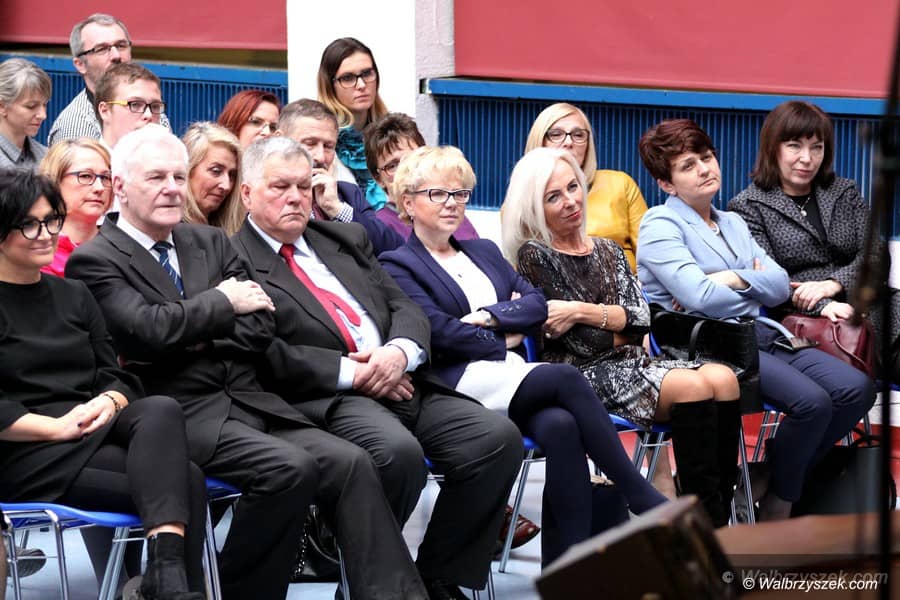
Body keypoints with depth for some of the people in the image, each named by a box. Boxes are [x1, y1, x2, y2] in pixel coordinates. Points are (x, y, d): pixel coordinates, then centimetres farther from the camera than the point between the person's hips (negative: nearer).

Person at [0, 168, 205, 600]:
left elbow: (115, 375, 15)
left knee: (161, 410, -32)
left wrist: (108, 403, -9)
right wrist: (56, 425, -18)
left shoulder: (73, 296, 21)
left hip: (97, 432, 6)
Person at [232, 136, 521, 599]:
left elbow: (405, 308, 18)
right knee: (398, 452, -36)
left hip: (399, 382, 7)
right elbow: (265, 355, -11)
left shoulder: (345, 238, 23)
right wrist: (350, 373, -14)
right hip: (324, 399, -7)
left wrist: (400, 352, -5)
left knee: (498, 438, -15)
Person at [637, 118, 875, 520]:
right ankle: (775, 515, -9)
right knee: (811, 401, -28)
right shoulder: (660, 225, -3)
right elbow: (701, 297, -17)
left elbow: (781, 285, 10)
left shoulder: (733, 224, 22)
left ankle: (772, 482, 2)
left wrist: (735, 279, -8)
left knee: (856, 389, -11)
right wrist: (756, 285, 0)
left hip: (758, 336, 8)